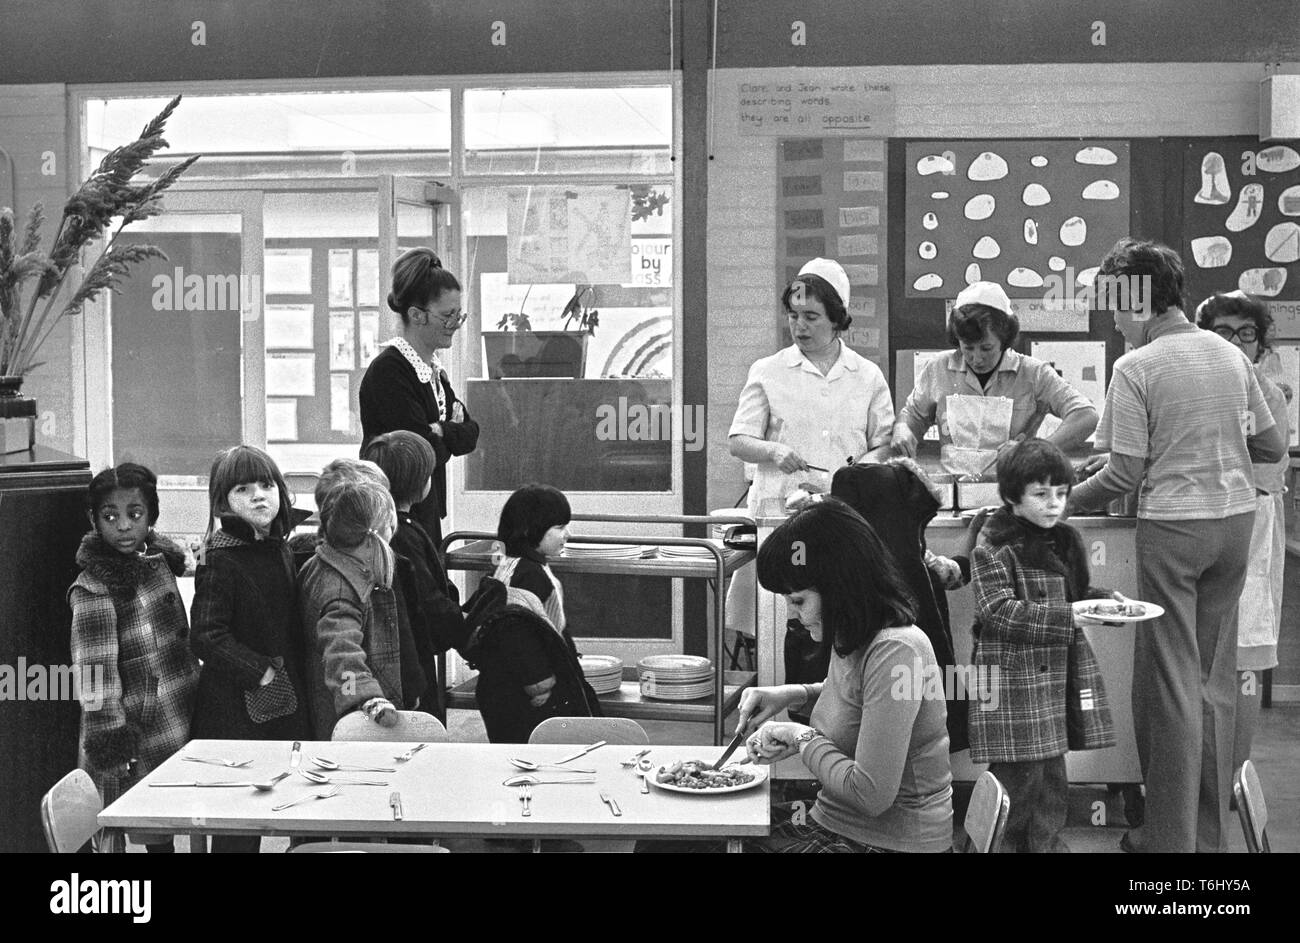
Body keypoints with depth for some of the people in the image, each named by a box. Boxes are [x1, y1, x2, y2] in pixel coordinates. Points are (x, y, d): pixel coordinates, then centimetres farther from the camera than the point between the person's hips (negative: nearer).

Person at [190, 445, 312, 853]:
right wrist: (261, 672, -18)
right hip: (236, 711, -7)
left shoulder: (280, 551, 11)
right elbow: (207, 638, -17)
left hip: (283, 704, 7)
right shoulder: (220, 561, -12)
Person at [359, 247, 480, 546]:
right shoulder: (388, 370, -17)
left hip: (426, 508, 9)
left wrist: (441, 432, -11)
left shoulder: (433, 367, 13)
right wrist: (453, 436, -2)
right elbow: (426, 451, -21)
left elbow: (471, 434, 8)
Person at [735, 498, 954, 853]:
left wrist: (802, 738, -12)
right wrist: (796, 695, 10)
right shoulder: (852, 641, 5)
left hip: (890, 841, -9)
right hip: (836, 823, 9)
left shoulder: (894, 653, -24)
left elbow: (870, 794, -27)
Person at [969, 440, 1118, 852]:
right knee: (1018, 785, -3)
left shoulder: (1064, 542, 13)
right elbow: (999, 611, -20)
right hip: (1013, 683, -8)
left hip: (1058, 678, 8)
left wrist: (1103, 599, 5)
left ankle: (1047, 843, 26)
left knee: (1053, 786, 14)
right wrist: (1068, 616, -24)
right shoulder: (993, 548, -12)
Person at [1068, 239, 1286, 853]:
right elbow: (1272, 448, 11)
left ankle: (1172, 837, 7)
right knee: (1216, 681, 12)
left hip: (1172, 526, -5)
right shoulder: (1231, 355, 6)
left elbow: (1125, 474, -12)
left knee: (1172, 681, 2)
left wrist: (1068, 500, 3)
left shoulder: (1135, 369, -11)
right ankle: (1211, 834, 19)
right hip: (1236, 520, 6)